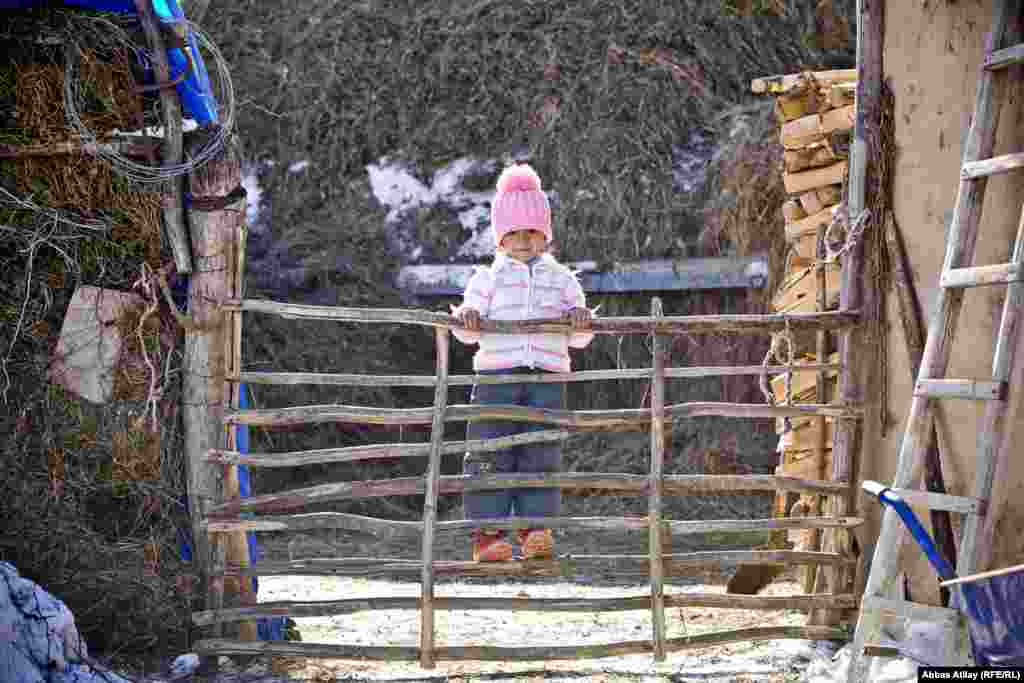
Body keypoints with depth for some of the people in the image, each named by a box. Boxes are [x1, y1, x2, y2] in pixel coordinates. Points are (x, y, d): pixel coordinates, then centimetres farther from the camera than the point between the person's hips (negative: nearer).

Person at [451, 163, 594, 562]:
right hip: (497, 375, -1)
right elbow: (468, 332, 7)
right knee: (491, 454, -7)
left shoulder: (561, 279, 18)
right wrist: (465, 318, -16)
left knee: (540, 454, -5)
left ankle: (536, 528, -3)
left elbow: (579, 339, 16)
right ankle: (488, 532, -7)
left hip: (547, 377, 1)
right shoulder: (488, 279, 14)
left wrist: (580, 322, -7)